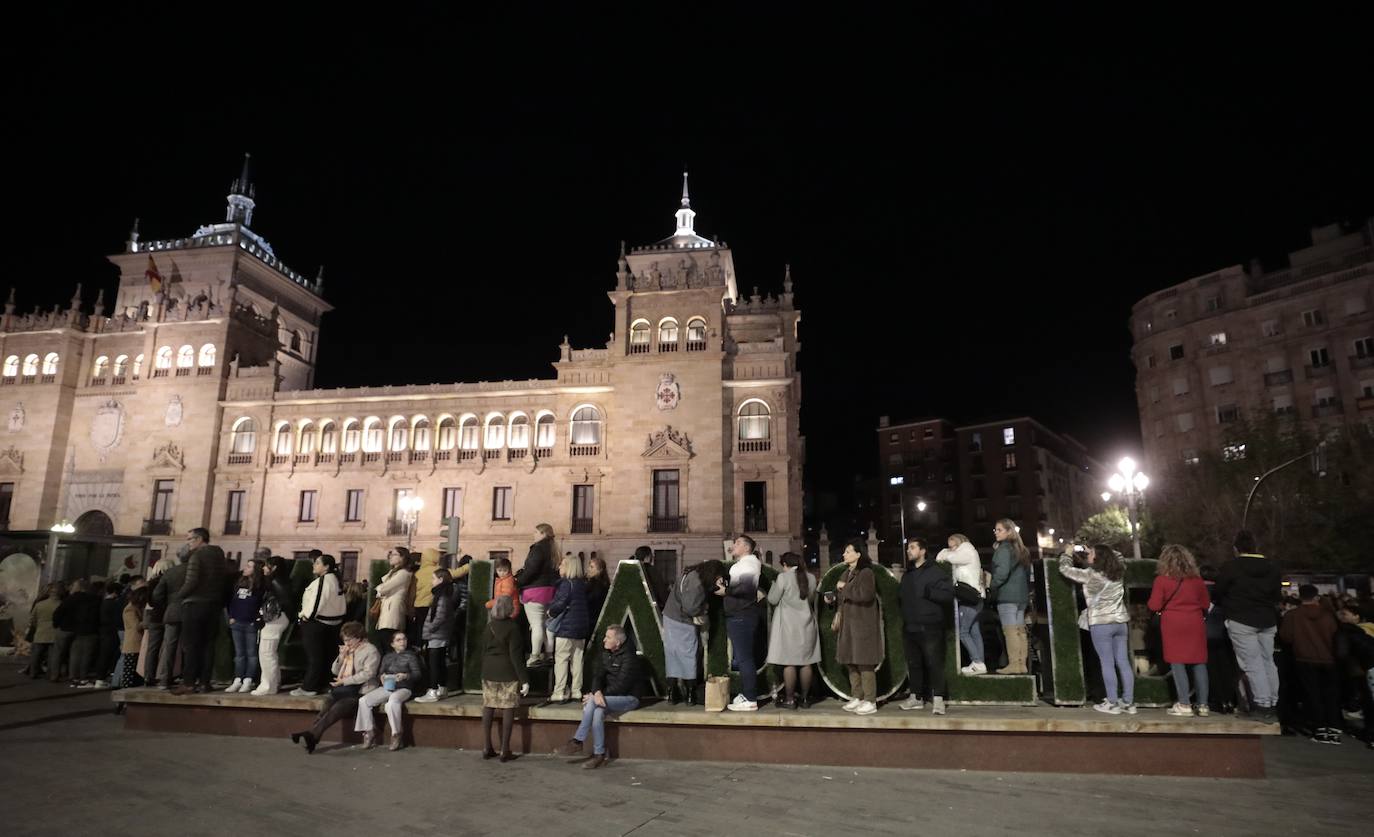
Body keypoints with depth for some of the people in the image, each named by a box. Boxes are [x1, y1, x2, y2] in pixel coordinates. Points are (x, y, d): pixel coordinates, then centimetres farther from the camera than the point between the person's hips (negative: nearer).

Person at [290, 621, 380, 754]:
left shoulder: (370, 650, -2)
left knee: (338, 707, -29)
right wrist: (341, 657, 2)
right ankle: (312, 738, -33)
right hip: (344, 689, 6)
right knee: (328, 703, -24)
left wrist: (345, 681, -14)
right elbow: (335, 671, 21)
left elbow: (368, 673, -13)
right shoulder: (347, 649, 21)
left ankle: (311, 734, -33)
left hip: (360, 690, -6)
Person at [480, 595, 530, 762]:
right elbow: (515, 655, -13)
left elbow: (483, 650, 8)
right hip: (508, 673, -5)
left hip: (489, 672, 5)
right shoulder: (512, 628, -11)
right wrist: (524, 679, -11)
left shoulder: (489, 626, 3)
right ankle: (505, 750, 3)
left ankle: (486, 747, 15)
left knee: (488, 707, 11)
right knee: (508, 709, 1)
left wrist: (484, 671, 19)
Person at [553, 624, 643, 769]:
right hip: (611, 697, 7)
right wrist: (597, 692, -24)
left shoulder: (629, 657, -15)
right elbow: (598, 676, 0)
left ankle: (577, 742, -19)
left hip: (628, 698, -6)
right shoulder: (606, 655, 9)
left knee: (593, 703, -28)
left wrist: (594, 697, -18)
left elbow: (621, 685, -20)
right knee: (597, 711, -26)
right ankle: (599, 755, -23)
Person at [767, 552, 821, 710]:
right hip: (806, 624, 5)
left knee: (789, 662, -1)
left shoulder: (783, 577, -11)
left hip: (788, 625, -5)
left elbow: (772, 599, -7)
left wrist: (773, 586, 9)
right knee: (806, 662, 8)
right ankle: (805, 698, 14)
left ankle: (790, 699, 2)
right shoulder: (811, 578, 4)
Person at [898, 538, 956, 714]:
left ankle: (938, 699, 4)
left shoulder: (935, 571, -4)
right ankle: (916, 697, 20)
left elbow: (949, 594, -13)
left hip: (930, 627, -6)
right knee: (914, 664, 11)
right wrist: (899, 595, 7)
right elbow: (901, 596, 27)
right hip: (909, 627, 6)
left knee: (934, 663, -3)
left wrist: (928, 592, -21)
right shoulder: (907, 575, 17)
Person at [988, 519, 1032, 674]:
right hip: (1022, 595, 9)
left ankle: (1013, 664, -8)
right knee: (1020, 630, 9)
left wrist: (992, 588, -9)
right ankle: (1022, 664, 11)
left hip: (1007, 595, -9)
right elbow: (1027, 573, 20)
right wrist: (1027, 590, 21)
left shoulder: (1003, 549, -10)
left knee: (1010, 630, -8)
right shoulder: (1020, 549, 17)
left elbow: (1002, 572, -20)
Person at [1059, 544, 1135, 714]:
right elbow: (1118, 556, 28)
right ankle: (1128, 702, 14)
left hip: (1101, 624, -6)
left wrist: (1067, 553, 13)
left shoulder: (1090, 575, -13)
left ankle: (1112, 703, 2)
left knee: (1107, 663, -1)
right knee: (1123, 663, 9)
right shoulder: (1118, 573, 5)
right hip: (1121, 622, 6)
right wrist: (1086, 552, 21)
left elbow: (1065, 569, -4)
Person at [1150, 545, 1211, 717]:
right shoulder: (1197, 579, 3)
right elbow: (1206, 604, 11)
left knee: (1177, 663, 2)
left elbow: (1154, 606, -9)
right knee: (1199, 663, 8)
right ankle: (1203, 704, 10)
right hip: (1195, 623, 3)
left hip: (1173, 625, -3)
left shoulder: (1162, 580, -9)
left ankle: (1184, 704, 1)